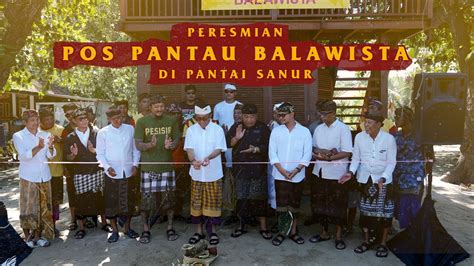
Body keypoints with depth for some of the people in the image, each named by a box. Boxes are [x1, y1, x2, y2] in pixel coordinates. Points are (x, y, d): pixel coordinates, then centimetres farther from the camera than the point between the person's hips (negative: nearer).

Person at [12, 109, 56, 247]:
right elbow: (24, 156, -16)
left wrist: (50, 146, -24)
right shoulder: (18, 136, -4)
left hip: (44, 177, 3)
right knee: (28, 208, 0)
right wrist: (38, 147, -32)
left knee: (43, 208, 8)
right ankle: (28, 236, 14)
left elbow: (51, 155, -3)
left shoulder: (45, 135, 4)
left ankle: (38, 235, 19)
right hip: (28, 177, -3)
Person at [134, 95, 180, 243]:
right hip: (148, 167, -1)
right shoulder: (142, 122, 0)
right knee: (146, 199, 4)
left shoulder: (171, 121, 5)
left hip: (167, 166, 2)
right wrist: (150, 144, -23)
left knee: (169, 198, 7)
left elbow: (177, 140, 7)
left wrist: (171, 145, -16)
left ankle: (170, 228, 24)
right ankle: (145, 230, 21)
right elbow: (138, 145, -3)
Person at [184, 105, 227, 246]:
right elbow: (189, 148, -6)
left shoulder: (218, 129, -4)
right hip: (197, 173, 2)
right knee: (197, 202, 9)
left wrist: (208, 157, -28)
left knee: (213, 202, 5)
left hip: (213, 173, -2)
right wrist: (193, 160, -27)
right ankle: (198, 231, 23)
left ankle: (212, 231, 20)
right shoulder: (191, 130, 2)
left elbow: (219, 148, -8)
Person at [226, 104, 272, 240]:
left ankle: (263, 227, 12)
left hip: (258, 169, -2)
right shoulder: (236, 127, 8)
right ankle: (241, 225, 24)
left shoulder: (263, 128, 1)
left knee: (259, 198, 0)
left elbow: (268, 146, -6)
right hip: (240, 169, 2)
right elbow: (227, 143, 2)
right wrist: (236, 138, -16)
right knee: (241, 198, 8)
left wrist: (255, 149, -21)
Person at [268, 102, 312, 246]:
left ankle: (293, 232, 25)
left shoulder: (304, 131, -1)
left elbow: (307, 154, -3)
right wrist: (282, 171, -11)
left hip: (297, 176, 0)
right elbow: (272, 153, -1)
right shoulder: (276, 131, 2)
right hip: (280, 175, 0)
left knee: (295, 205, 10)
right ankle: (282, 232, 17)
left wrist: (296, 170, -14)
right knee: (281, 205, 3)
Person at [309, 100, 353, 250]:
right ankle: (324, 233, 30)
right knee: (320, 204, 13)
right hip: (320, 172, 5)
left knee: (337, 206, 7)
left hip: (336, 174, -5)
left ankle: (339, 236, 23)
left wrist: (327, 157, -19)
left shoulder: (343, 129, -9)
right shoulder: (319, 129, 7)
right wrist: (322, 151, -9)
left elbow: (347, 153, -14)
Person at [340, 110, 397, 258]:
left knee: (384, 212, 4)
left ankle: (383, 243, 22)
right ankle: (366, 241, 27)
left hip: (383, 180, -2)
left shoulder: (389, 138, -13)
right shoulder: (359, 137, -7)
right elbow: (356, 158, 1)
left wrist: (383, 178, -23)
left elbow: (391, 162, -10)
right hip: (364, 179, 2)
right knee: (365, 211, 10)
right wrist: (351, 172, -15)